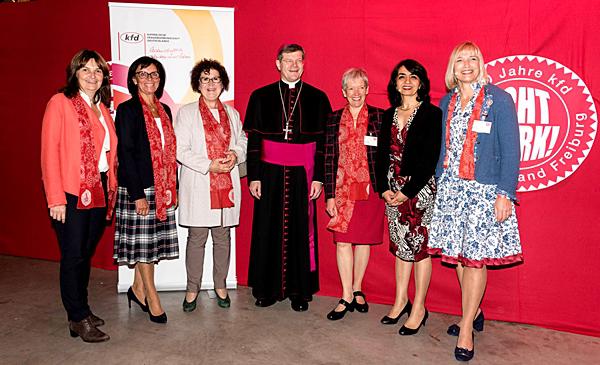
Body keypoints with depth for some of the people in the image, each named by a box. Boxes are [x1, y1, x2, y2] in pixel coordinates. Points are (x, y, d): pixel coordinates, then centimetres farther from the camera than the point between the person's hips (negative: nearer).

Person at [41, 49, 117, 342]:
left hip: (100, 191, 6)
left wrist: (111, 190, 8)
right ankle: (79, 320, 13)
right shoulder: (60, 103, -5)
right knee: (73, 256, 2)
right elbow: (49, 153, -10)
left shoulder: (102, 108, 15)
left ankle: (80, 310, 28)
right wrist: (56, 198, -15)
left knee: (86, 254, 14)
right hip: (72, 194, -6)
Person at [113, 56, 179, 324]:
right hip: (137, 188, -6)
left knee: (153, 241, 12)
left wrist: (174, 188, 11)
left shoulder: (164, 111, 13)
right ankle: (152, 299, 13)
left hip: (162, 188, 6)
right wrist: (137, 194, -16)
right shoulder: (127, 110, -6)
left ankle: (138, 289, 29)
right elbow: (125, 153, -12)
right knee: (142, 242, 2)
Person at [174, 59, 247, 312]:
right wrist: (209, 165, -15)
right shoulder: (186, 113, 2)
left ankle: (220, 286, 23)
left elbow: (243, 141, 18)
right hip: (198, 186, -3)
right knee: (197, 238, 2)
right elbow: (180, 150, -5)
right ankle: (192, 289, 16)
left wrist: (236, 154, -5)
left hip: (227, 184, 3)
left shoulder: (231, 113, 14)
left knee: (223, 237, 9)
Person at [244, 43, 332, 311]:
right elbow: (252, 139, 5)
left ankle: (300, 291, 17)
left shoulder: (317, 98, 6)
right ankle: (268, 289, 20)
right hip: (270, 173, 0)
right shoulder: (261, 97, 6)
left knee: (301, 231, 4)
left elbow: (323, 141, 4)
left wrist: (319, 178, -2)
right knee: (268, 230, 5)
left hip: (303, 174, 0)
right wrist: (253, 176, -1)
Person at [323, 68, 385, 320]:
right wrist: (330, 195, -1)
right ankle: (346, 297, 9)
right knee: (343, 241, -1)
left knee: (364, 240, 9)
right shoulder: (334, 119, 6)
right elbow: (329, 158, 3)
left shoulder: (379, 117, 3)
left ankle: (357, 289, 27)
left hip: (371, 188, 0)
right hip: (343, 188, 1)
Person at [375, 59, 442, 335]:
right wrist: (384, 188, -3)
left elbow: (430, 158, -12)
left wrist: (407, 192, -15)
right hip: (393, 190, 6)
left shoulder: (432, 114, -6)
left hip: (420, 188, -5)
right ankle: (401, 301, 26)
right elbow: (382, 154, 10)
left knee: (420, 246, 1)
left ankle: (419, 309, 13)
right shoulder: (389, 115, 12)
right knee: (400, 245, 13)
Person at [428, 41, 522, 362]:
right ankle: (473, 313, 29)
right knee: (458, 254, 10)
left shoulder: (498, 99, -4)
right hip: (450, 188, 5)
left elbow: (510, 149, -8)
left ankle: (466, 330, 10)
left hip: (484, 189, -5)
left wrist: (505, 193, -14)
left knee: (475, 256, -1)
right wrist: (438, 183, 8)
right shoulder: (446, 102, 11)